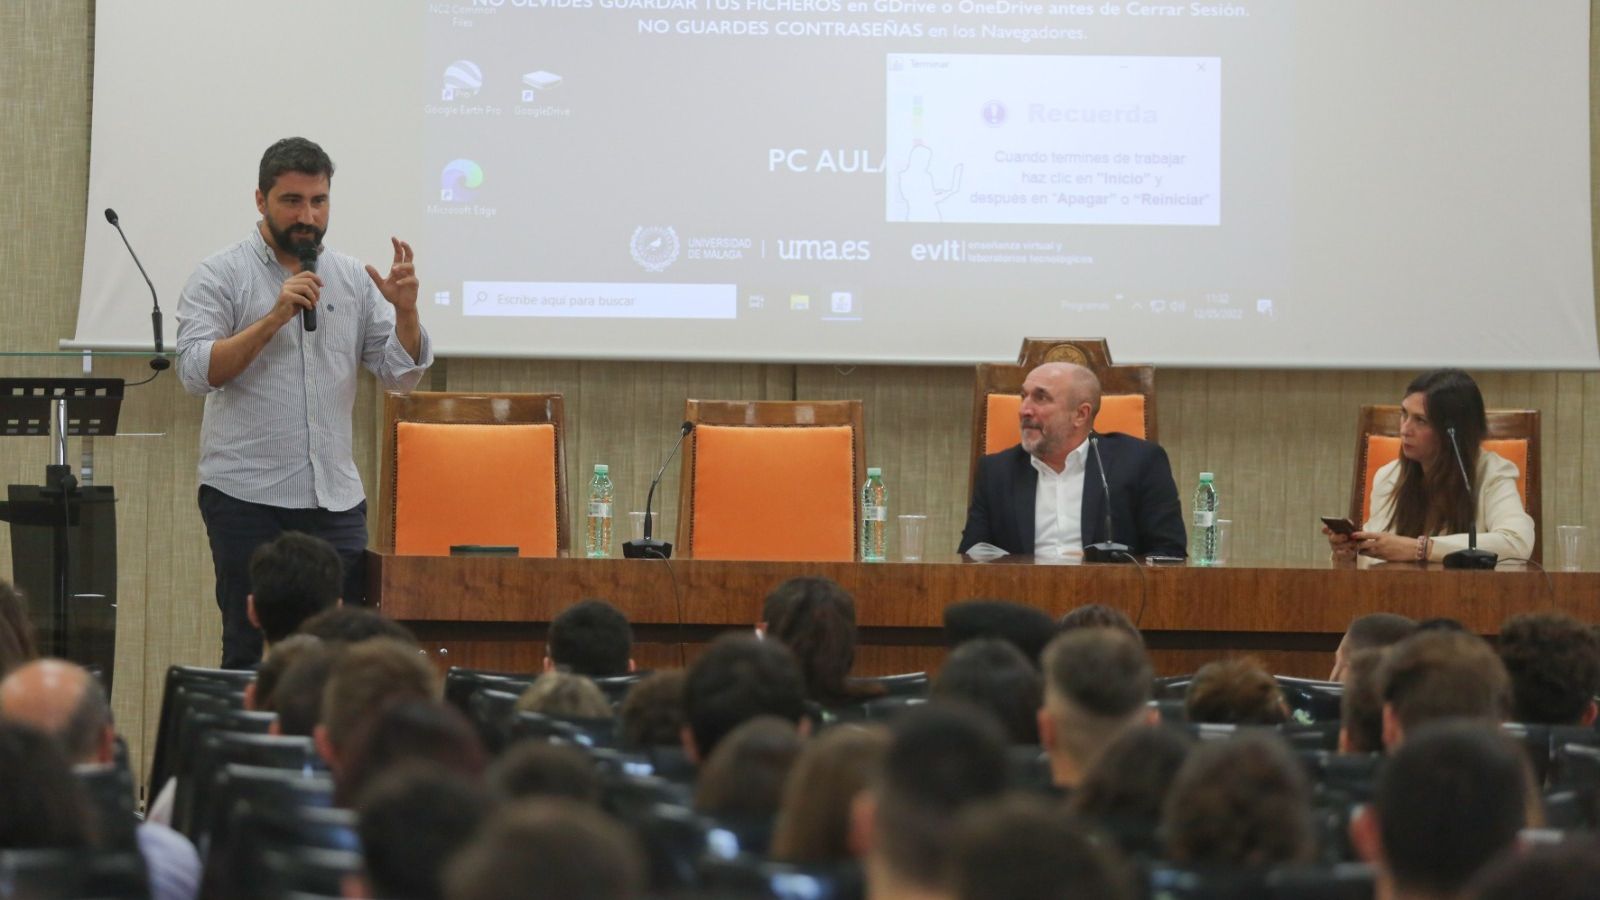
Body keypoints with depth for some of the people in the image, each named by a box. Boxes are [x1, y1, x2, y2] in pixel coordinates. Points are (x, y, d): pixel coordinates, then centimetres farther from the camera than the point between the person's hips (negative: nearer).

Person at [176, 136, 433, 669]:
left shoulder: (353, 280, 12)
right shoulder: (221, 277, 0)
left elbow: (401, 375, 9)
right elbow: (196, 371, -12)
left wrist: (404, 310, -9)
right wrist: (275, 317, -18)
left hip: (336, 499, 4)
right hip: (247, 498, -3)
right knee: (248, 650, -1)